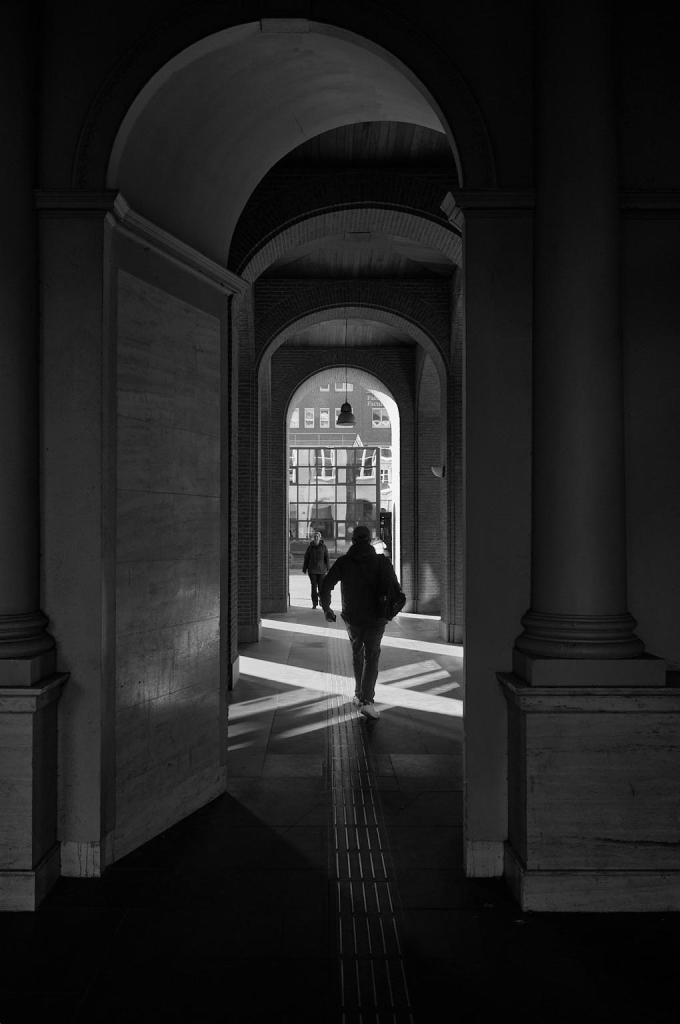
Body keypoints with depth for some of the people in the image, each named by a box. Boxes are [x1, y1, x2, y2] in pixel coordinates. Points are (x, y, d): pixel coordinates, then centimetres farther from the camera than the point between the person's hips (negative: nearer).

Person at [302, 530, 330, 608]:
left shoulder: (324, 547, 1)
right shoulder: (310, 547, 3)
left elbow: (327, 558, 1)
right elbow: (306, 558, 7)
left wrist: (328, 568, -2)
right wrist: (304, 569, 6)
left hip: (321, 569, -1)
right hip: (312, 570, 1)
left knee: (321, 585, -1)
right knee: (314, 586, -1)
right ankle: (314, 603, 3)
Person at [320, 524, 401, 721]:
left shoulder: (343, 562, -3)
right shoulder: (381, 561, -7)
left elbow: (326, 585, -8)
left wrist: (326, 608, 5)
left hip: (351, 617, 2)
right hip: (376, 618, -2)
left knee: (357, 655, 21)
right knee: (371, 657, 5)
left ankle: (360, 695, 30)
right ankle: (366, 700, -8)